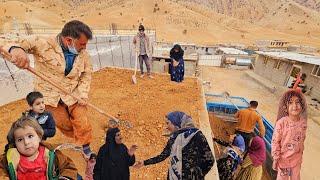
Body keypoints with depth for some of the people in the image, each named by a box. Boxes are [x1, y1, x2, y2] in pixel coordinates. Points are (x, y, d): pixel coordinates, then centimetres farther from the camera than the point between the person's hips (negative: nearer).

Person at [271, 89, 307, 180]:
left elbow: (302, 141, 4)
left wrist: (300, 157, 12)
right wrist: (276, 158, -14)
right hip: (284, 158, -5)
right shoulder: (281, 122, -27)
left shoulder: (303, 122, -11)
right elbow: (275, 142, -20)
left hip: (297, 159, 5)